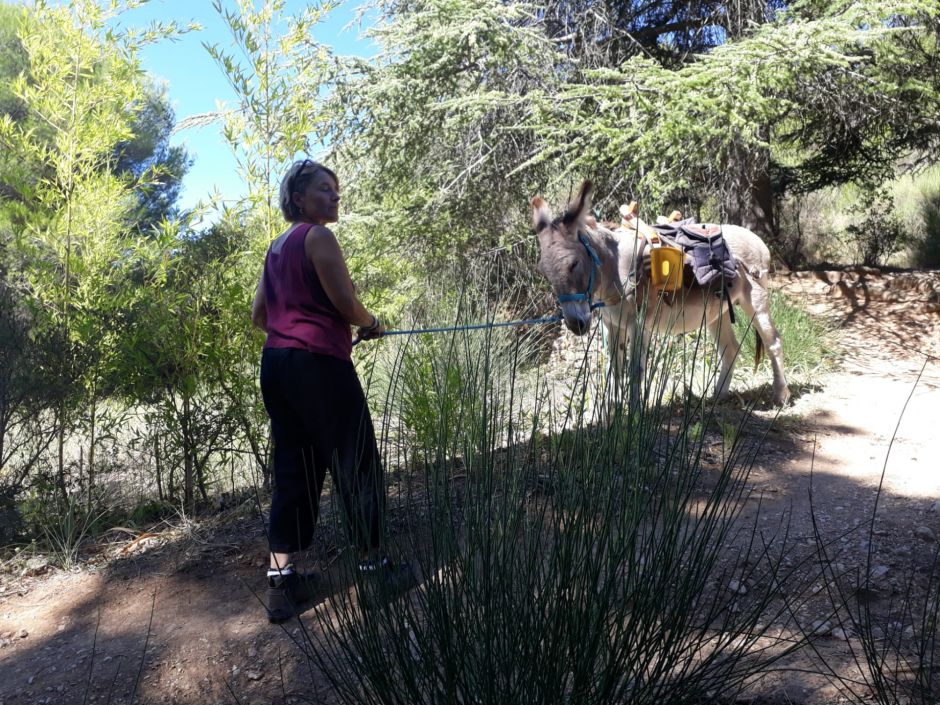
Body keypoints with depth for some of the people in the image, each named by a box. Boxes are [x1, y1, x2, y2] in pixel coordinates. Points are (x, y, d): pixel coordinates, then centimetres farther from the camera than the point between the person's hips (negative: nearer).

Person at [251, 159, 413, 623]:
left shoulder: (276, 247, 19)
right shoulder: (318, 238, -6)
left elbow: (259, 316, 20)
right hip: (318, 363, -9)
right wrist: (371, 323, 6)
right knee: (355, 463, 2)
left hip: (275, 363, 9)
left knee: (292, 468, 10)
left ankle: (281, 581, 11)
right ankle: (372, 564, 13)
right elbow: (346, 303, -12)